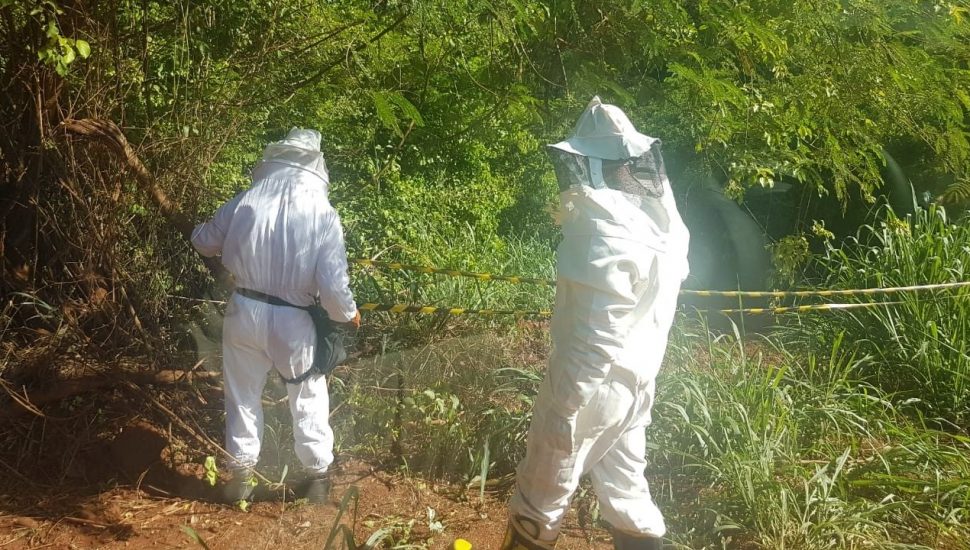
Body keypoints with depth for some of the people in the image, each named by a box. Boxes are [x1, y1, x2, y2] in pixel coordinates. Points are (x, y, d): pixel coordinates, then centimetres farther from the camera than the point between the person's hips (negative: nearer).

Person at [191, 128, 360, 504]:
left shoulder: (246, 201, -6)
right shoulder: (323, 215, -12)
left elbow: (204, 243, 10)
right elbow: (332, 285, -15)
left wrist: (199, 233, 34)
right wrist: (348, 314, 4)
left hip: (245, 311, 2)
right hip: (292, 320, -1)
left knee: (243, 394, 18)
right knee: (308, 396, 18)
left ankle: (241, 475, 27)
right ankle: (317, 475, 26)